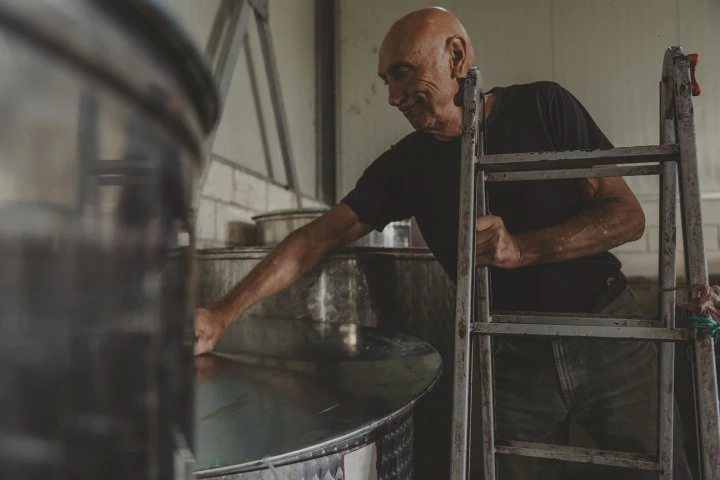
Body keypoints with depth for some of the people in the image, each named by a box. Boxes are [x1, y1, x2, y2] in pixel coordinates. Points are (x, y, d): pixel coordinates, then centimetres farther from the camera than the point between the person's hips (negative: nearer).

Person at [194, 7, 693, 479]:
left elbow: (628, 214, -8)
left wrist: (523, 249, -25)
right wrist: (222, 315, -15)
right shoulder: (406, 164, -3)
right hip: (513, 360, 1)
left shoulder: (544, 107, -7)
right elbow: (318, 238, -7)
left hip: (606, 335, 0)